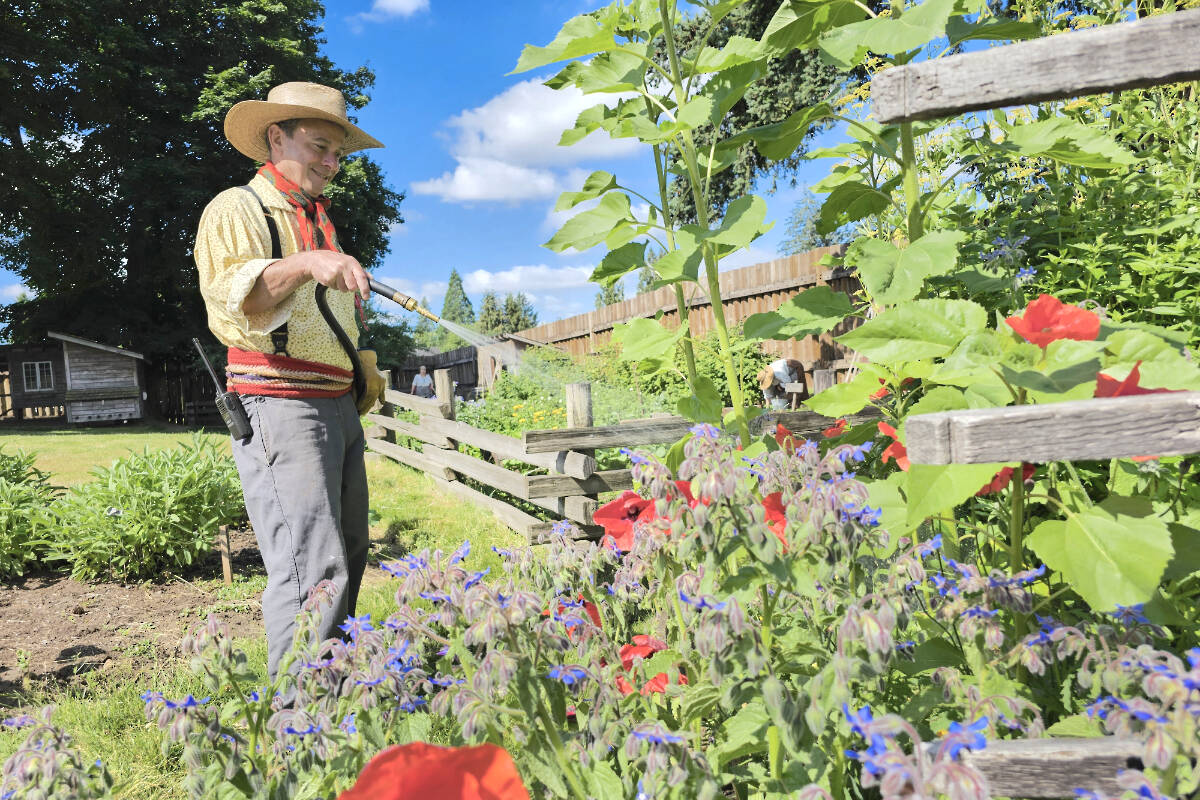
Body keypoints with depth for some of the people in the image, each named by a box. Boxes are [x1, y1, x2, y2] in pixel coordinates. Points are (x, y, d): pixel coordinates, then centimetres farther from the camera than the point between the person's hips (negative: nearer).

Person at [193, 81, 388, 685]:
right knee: (314, 570, -17)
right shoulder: (237, 210, -2)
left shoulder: (319, 221, 24)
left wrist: (363, 365, 25)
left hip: (338, 406, 9)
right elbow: (230, 294, -22)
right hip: (279, 405, -9)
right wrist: (304, 263, -36)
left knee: (349, 559, 13)